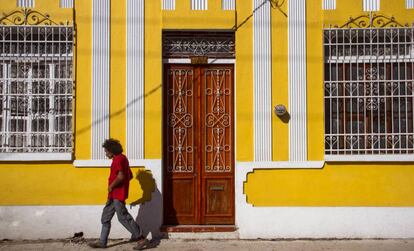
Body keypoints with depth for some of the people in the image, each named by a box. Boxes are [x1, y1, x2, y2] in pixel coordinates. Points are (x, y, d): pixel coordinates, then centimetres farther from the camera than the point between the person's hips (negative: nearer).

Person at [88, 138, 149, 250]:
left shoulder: (118, 159, -15)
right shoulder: (122, 158, 17)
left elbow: (120, 176, -27)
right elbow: (130, 176, 23)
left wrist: (111, 186, -14)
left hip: (117, 195, -11)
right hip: (114, 195, 11)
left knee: (123, 217, -7)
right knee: (105, 217, 13)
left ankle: (141, 238, -1)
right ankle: (102, 242, 18)